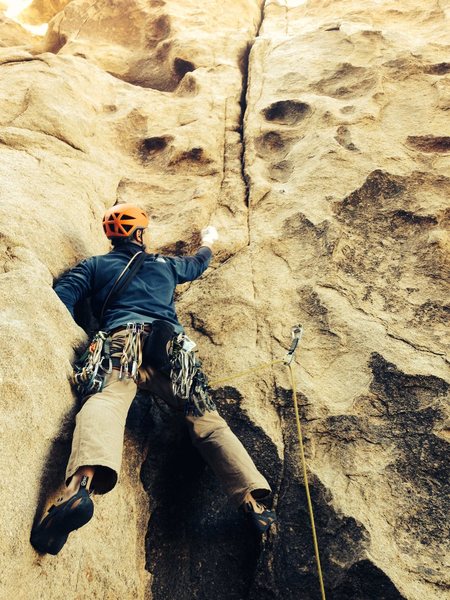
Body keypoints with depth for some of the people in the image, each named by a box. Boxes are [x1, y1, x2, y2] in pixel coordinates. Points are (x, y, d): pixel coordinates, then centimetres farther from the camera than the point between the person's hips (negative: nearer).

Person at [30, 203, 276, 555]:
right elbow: (198, 264, 53)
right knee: (207, 419, 3)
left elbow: (62, 300, 9)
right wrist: (208, 243, 72)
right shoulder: (165, 264, 31)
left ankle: (81, 484, -59)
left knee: (106, 399, -28)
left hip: (122, 339, -2)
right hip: (172, 347, 2)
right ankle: (254, 501, -8)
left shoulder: (94, 266, 25)